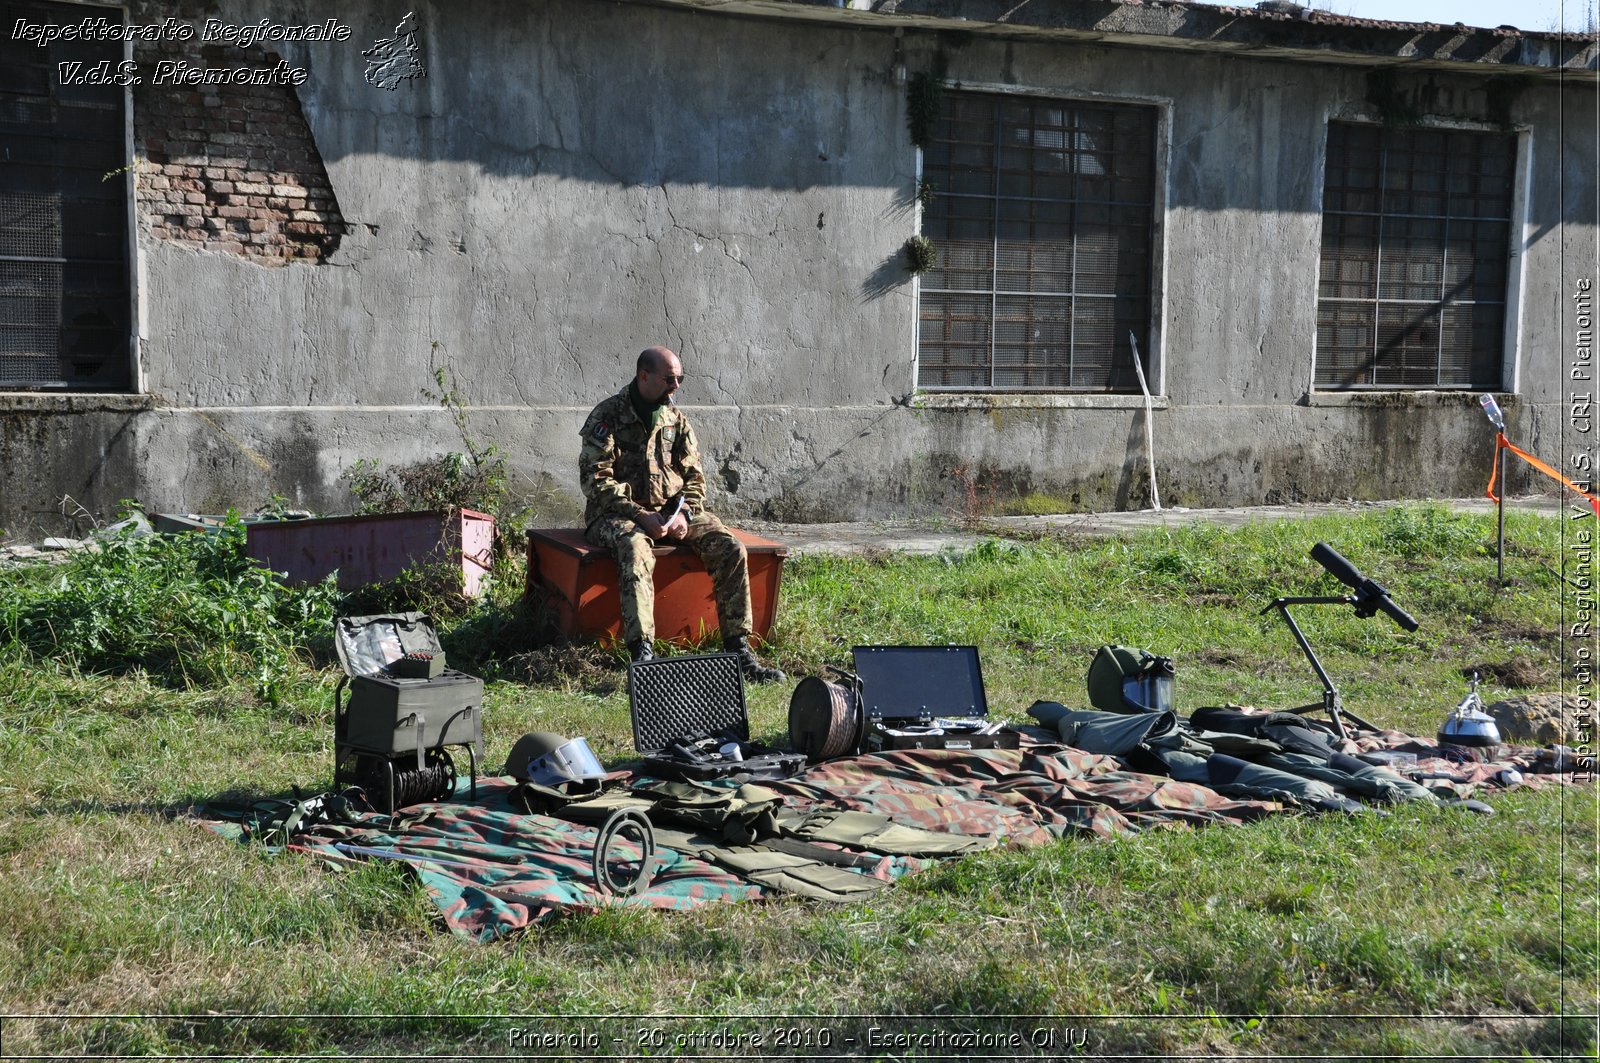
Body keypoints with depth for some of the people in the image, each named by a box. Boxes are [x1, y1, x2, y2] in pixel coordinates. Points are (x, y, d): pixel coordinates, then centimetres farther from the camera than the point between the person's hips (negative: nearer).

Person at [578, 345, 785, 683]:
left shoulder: (676, 419, 10)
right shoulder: (608, 416, -6)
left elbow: (694, 476, 11)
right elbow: (595, 479, -13)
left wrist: (684, 514, -10)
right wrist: (641, 516, -22)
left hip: (672, 510, 5)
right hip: (618, 513, -5)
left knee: (730, 548, -17)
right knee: (635, 549, -40)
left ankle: (738, 650, -14)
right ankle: (642, 654, -44)